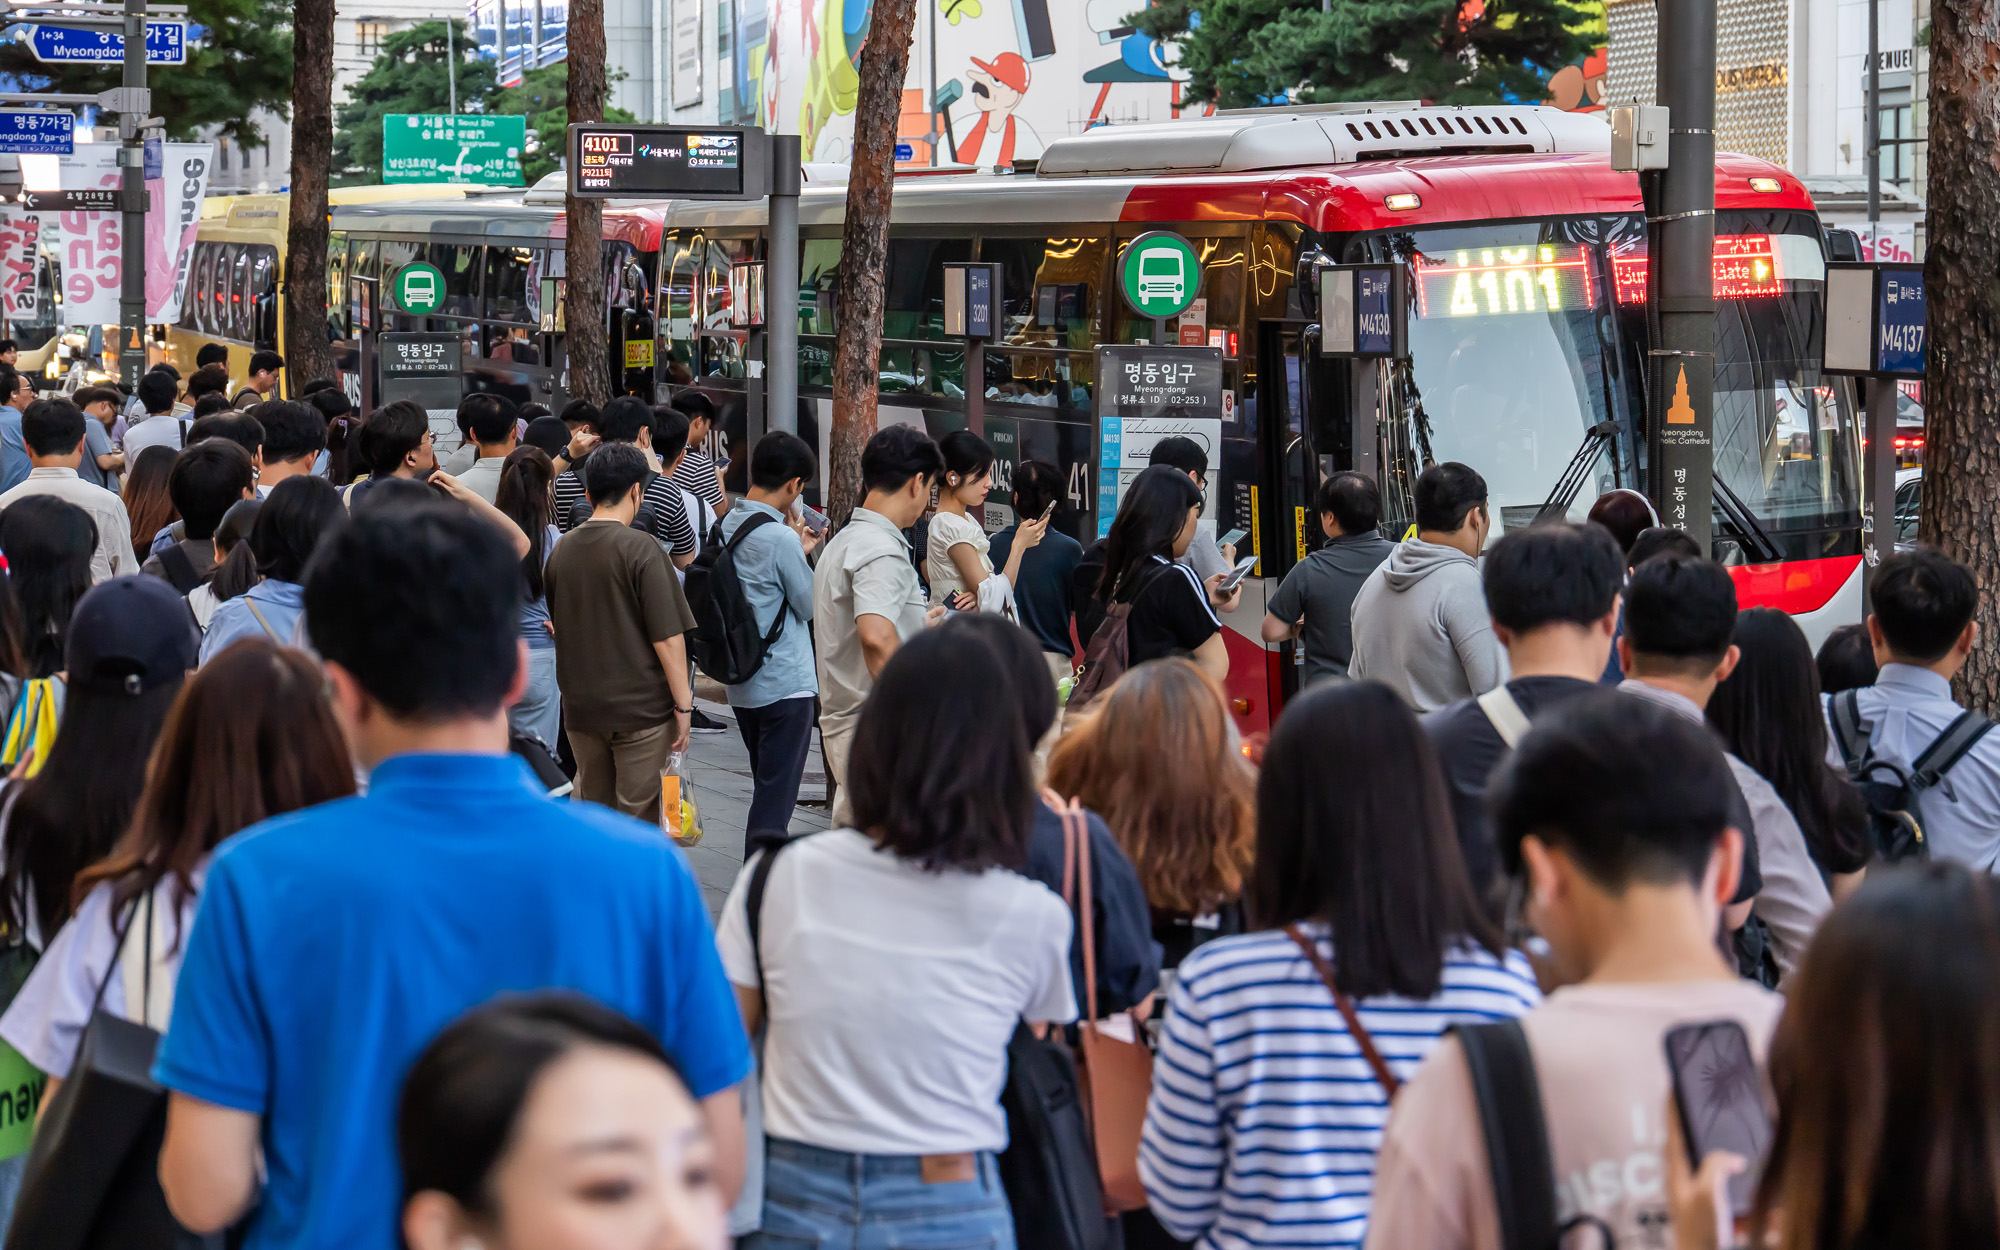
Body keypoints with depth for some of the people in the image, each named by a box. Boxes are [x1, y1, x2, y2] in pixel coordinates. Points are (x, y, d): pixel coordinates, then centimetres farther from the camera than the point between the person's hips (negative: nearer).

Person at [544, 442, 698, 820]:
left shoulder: (561, 549, 5)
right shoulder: (640, 548, -13)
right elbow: (667, 637, -15)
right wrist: (683, 704, -8)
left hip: (580, 707, 5)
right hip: (641, 706, -5)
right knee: (637, 820, 0)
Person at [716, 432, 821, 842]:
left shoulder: (728, 526, 5)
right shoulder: (780, 538, -19)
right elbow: (809, 605, -10)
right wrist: (801, 553, 2)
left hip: (743, 684, 8)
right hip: (786, 684, -8)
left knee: (767, 789, 19)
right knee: (776, 796, -4)